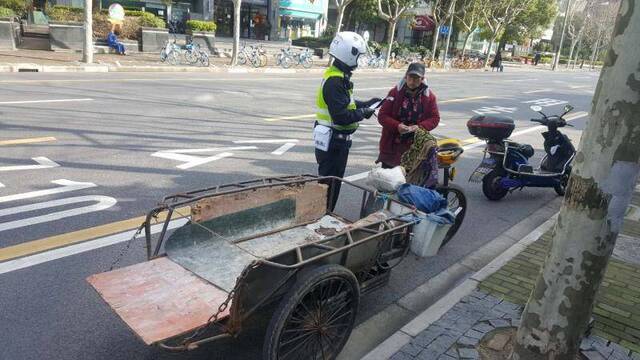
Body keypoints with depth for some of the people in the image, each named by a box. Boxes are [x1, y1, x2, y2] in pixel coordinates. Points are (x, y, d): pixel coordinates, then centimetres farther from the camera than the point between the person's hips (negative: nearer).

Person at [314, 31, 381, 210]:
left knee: (334, 180, 19)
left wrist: (365, 104, 11)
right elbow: (341, 116, -27)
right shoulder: (335, 81, -23)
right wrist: (363, 113, -14)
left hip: (335, 139, 10)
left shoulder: (338, 76, 10)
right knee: (330, 183, 0)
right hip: (333, 141, -10)